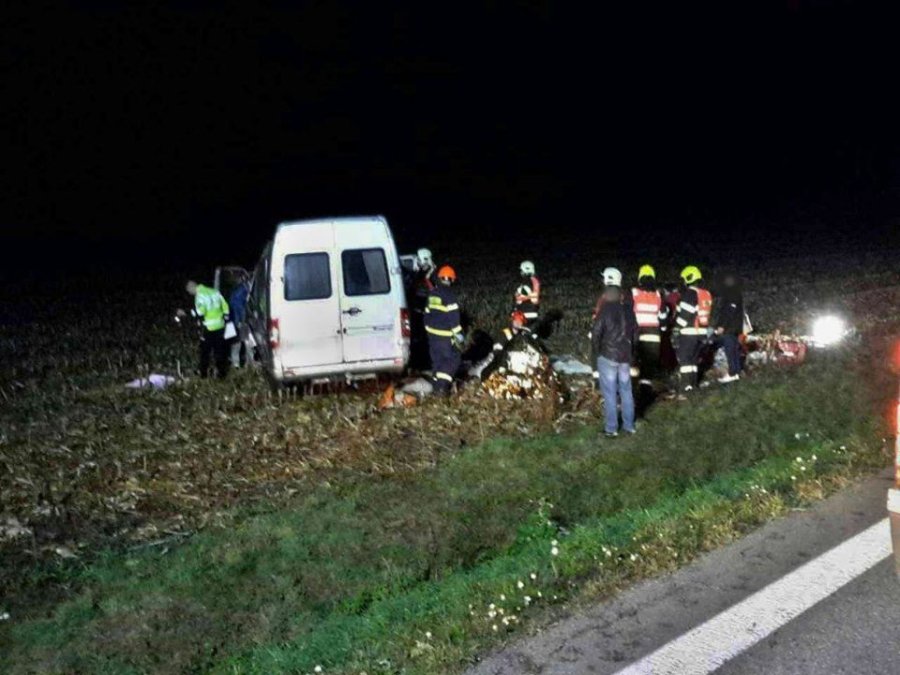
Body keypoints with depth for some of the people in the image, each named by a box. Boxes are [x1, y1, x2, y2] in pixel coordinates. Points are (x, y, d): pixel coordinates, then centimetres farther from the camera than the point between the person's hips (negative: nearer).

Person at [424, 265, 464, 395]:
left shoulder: (432, 294, 9)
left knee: (437, 359, 17)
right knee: (453, 359, 0)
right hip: (445, 335, -7)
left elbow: (427, 313, 17)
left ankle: (437, 385, 23)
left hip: (432, 332, 8)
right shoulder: (449, 295, -15)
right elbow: (453, 317, -18)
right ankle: (442, 385, -11)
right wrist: (458, 334, -15)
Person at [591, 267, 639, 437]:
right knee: (626, 390, 14)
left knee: (610, 392, 1)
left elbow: (596, 333, -15)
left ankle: (611, 428, 5)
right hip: (625, 356, 6)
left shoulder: (605, 310, -15)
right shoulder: (628, 309, 3)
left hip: (608, 357, -5)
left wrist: (597, 351, 1)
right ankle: (629, 425, 21)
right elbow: (635, 332, 11)